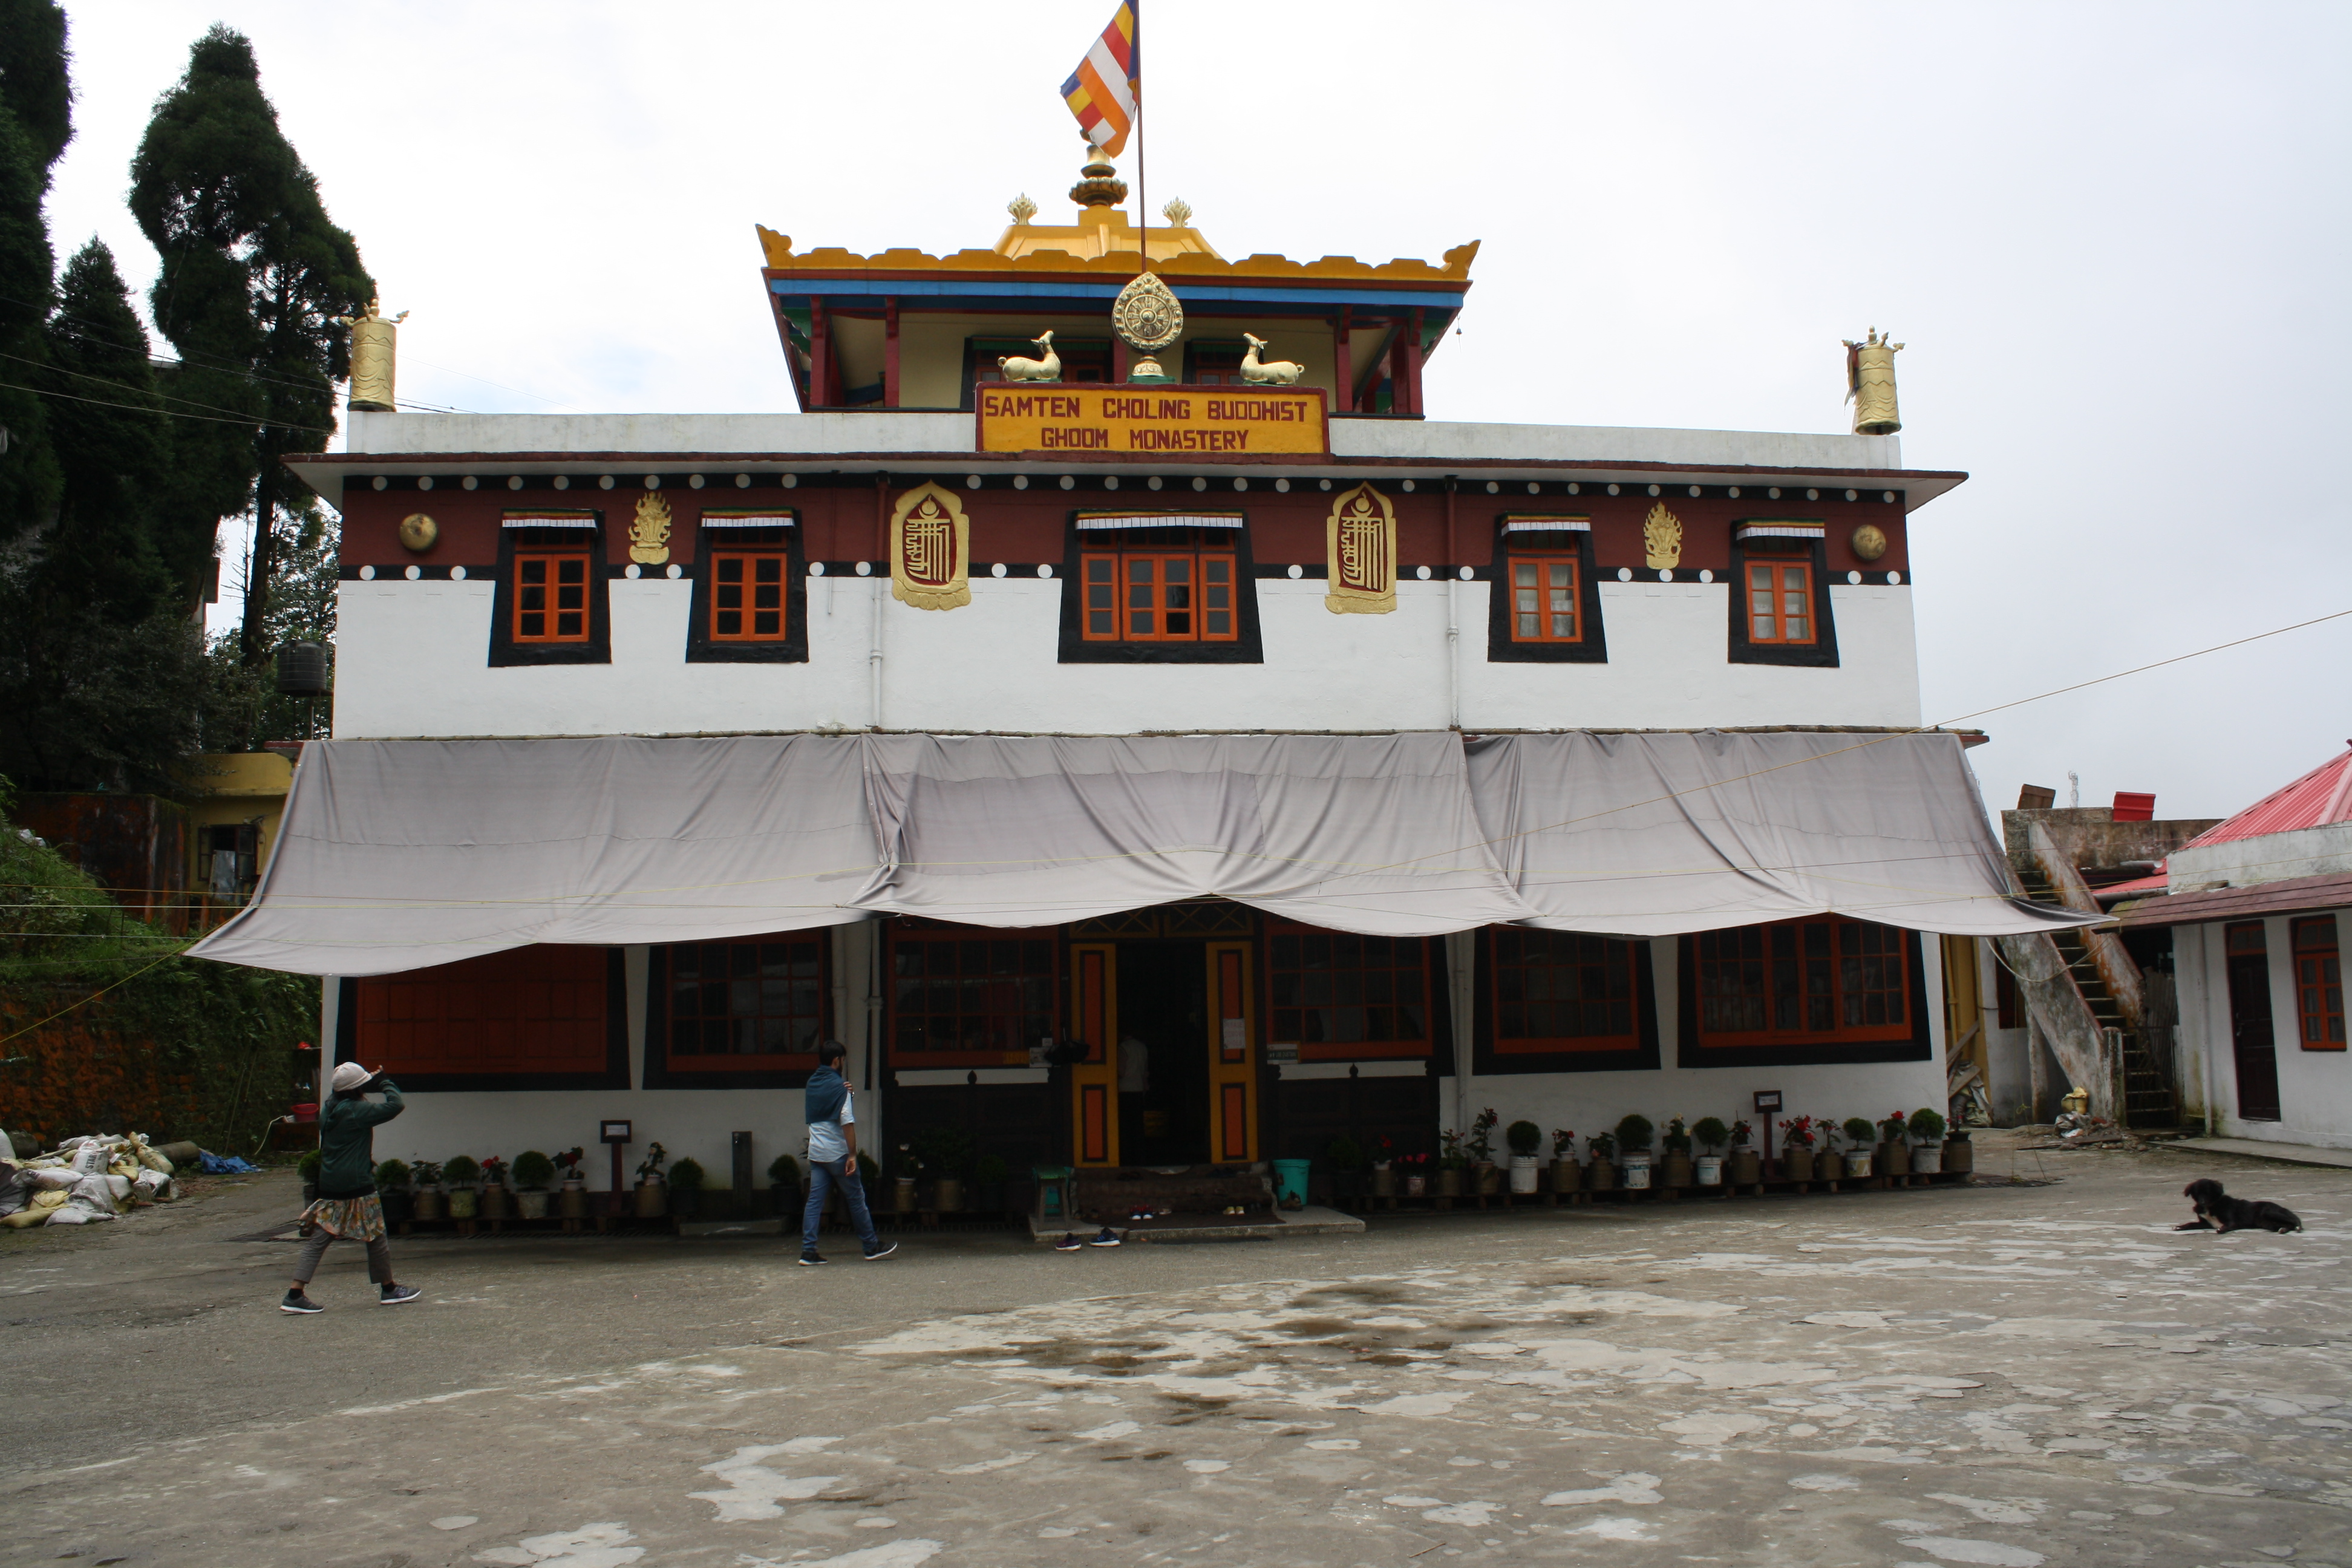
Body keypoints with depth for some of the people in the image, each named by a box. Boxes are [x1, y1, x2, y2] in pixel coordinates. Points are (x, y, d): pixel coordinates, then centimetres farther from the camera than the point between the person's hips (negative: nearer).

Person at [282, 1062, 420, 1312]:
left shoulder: (329, 1108, 8)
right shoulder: (357, 1111, -15)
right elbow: (395, 1105, -19)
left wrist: (371, 1083, 16)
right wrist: (384, 1083, -4)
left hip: (329, 1185, 7)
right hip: (357, 1187, -7)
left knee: (317, 1241, 5)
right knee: (376, 1238, 7)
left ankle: (295, 1294, -3)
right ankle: (388, 1289, 19)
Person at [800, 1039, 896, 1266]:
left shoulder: (812, 1083, 10)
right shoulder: (839, 1085, -13)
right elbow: (847, 1122, -18)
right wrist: (853, 1154, -17)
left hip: (815, 1152, 6)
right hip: (837, 1153, -6)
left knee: (814, 1200, 4)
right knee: (856, 1200, 4)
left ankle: (808, 1251, -2)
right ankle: (873, 1247, 13)